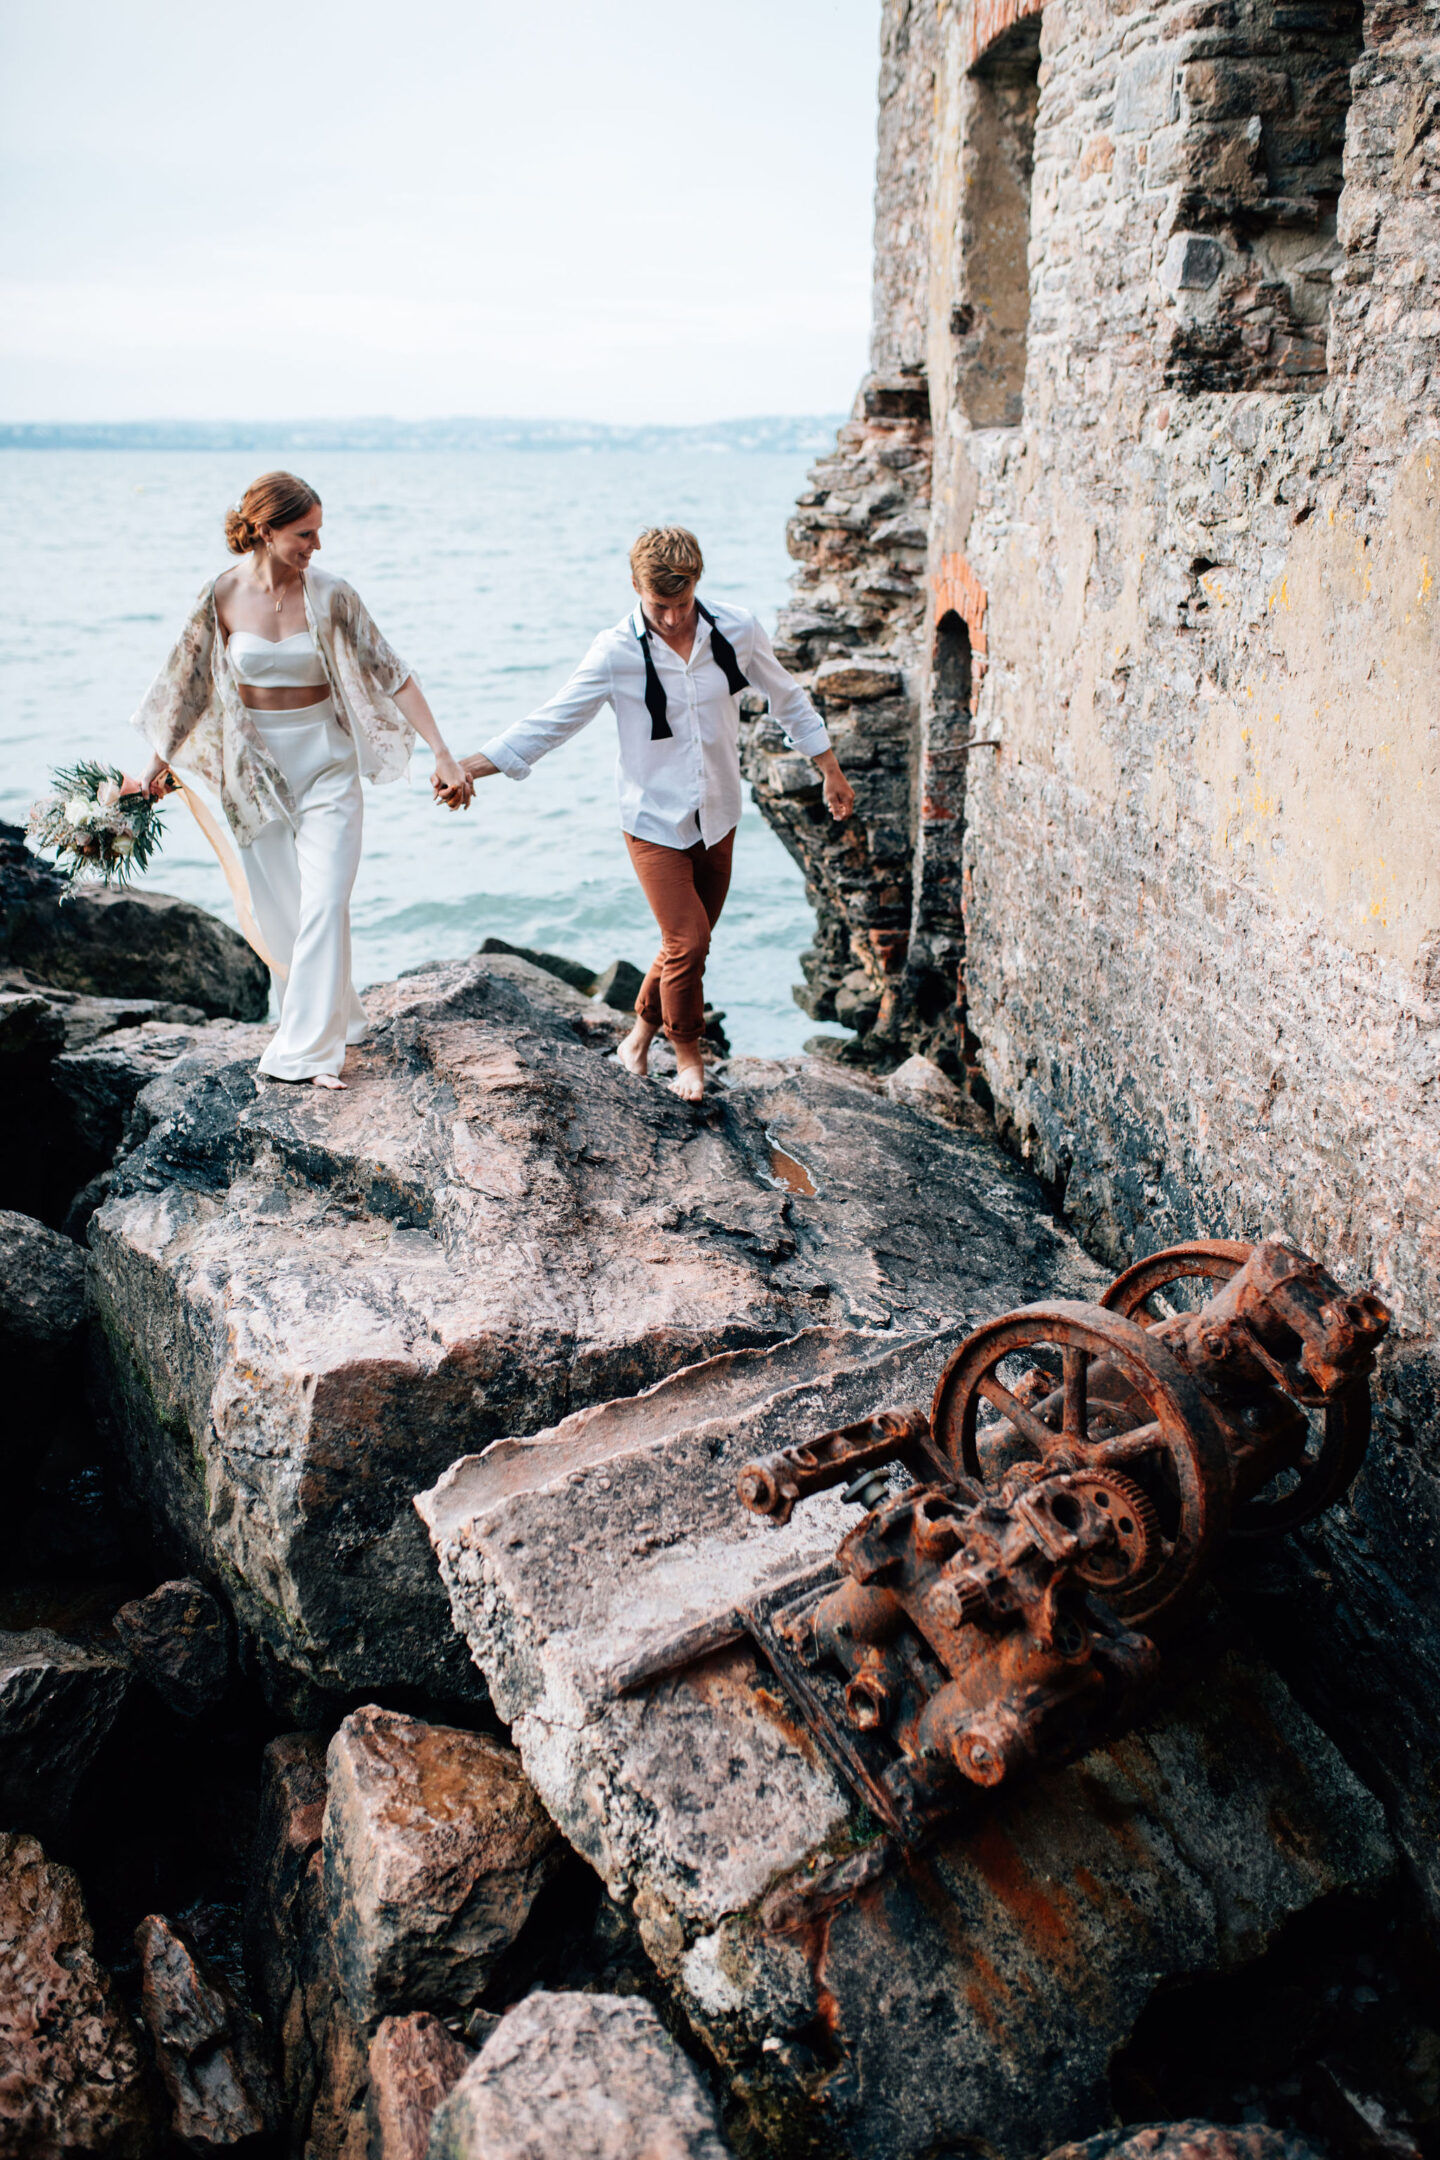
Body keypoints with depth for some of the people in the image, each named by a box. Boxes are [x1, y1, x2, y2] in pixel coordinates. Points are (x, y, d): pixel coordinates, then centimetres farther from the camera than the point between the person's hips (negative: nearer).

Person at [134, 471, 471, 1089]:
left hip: (327, 764, -2)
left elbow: (391, 675, -6)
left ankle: (312, 1050, -1)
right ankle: (333, 1018, 27)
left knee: (324, 905, -9)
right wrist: (163, 759, 16)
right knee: (278, 911, 7)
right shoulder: (223, 595, -5)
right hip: (256, 770, 2)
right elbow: (190, 680, 8)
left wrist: (442, 754, -12)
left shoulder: (330, 595, -8)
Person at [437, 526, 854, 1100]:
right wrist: (469, 767, -21)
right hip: (654, 822, -3)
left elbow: (788, 700, 10)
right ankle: (686, 1051, 18)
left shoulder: (736, 631, -5)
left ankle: (642, 1031, 36)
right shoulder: (616, 653, -13)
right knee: (688, 940, -8)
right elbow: (550, 722, -11)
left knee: (691, 942, 11)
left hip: (716, 819, 4)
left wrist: (831, 771, 14)